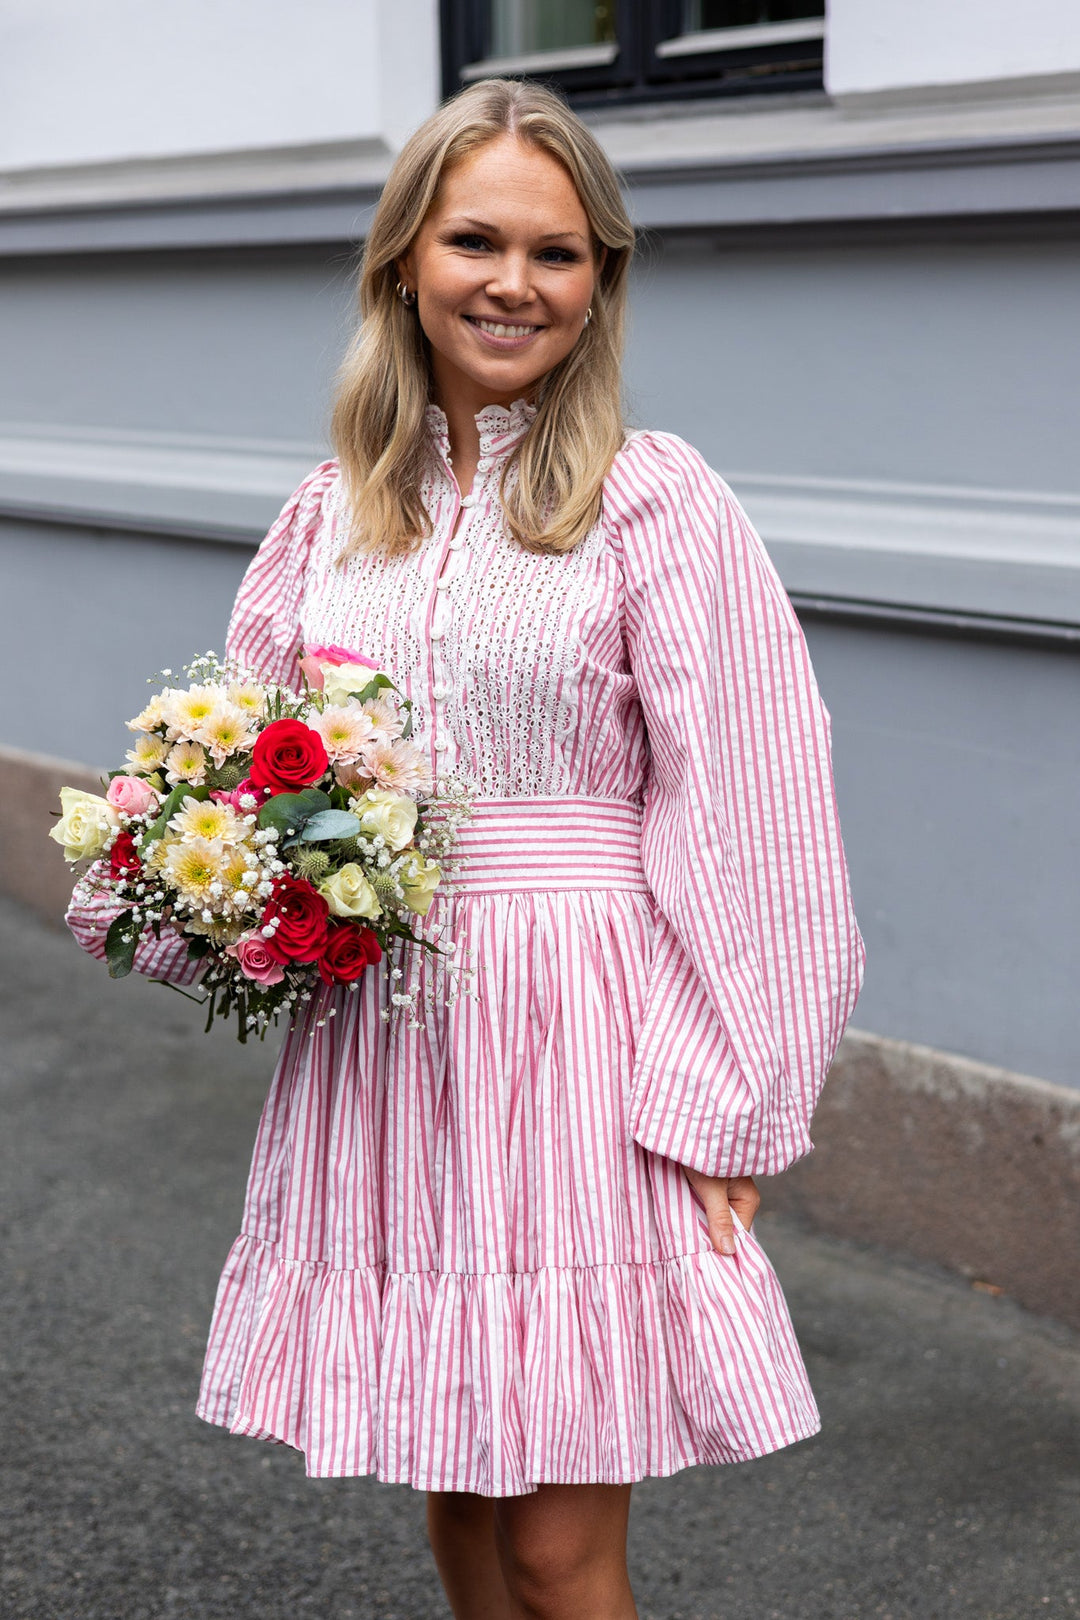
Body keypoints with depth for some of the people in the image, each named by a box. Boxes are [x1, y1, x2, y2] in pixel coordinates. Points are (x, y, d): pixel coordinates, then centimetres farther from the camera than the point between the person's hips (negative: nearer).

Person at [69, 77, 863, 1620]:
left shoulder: (658, 502, -7)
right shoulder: (334, 513, 8)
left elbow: (737, 823, -9)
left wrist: (716, 1105, -11)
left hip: (576, 1029, -4)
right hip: (376, 1026, 5)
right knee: (450, 1485, 16)